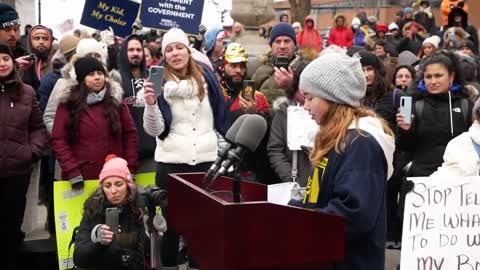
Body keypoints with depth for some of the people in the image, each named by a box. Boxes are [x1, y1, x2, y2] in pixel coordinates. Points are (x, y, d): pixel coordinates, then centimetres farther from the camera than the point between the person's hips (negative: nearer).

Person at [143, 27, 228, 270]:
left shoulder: (205, 75, 2)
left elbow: (221, 116, 9)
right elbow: (155, 130, -9)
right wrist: (151, 103, -25)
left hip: (206, 158, 2)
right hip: (171, 161, -1)